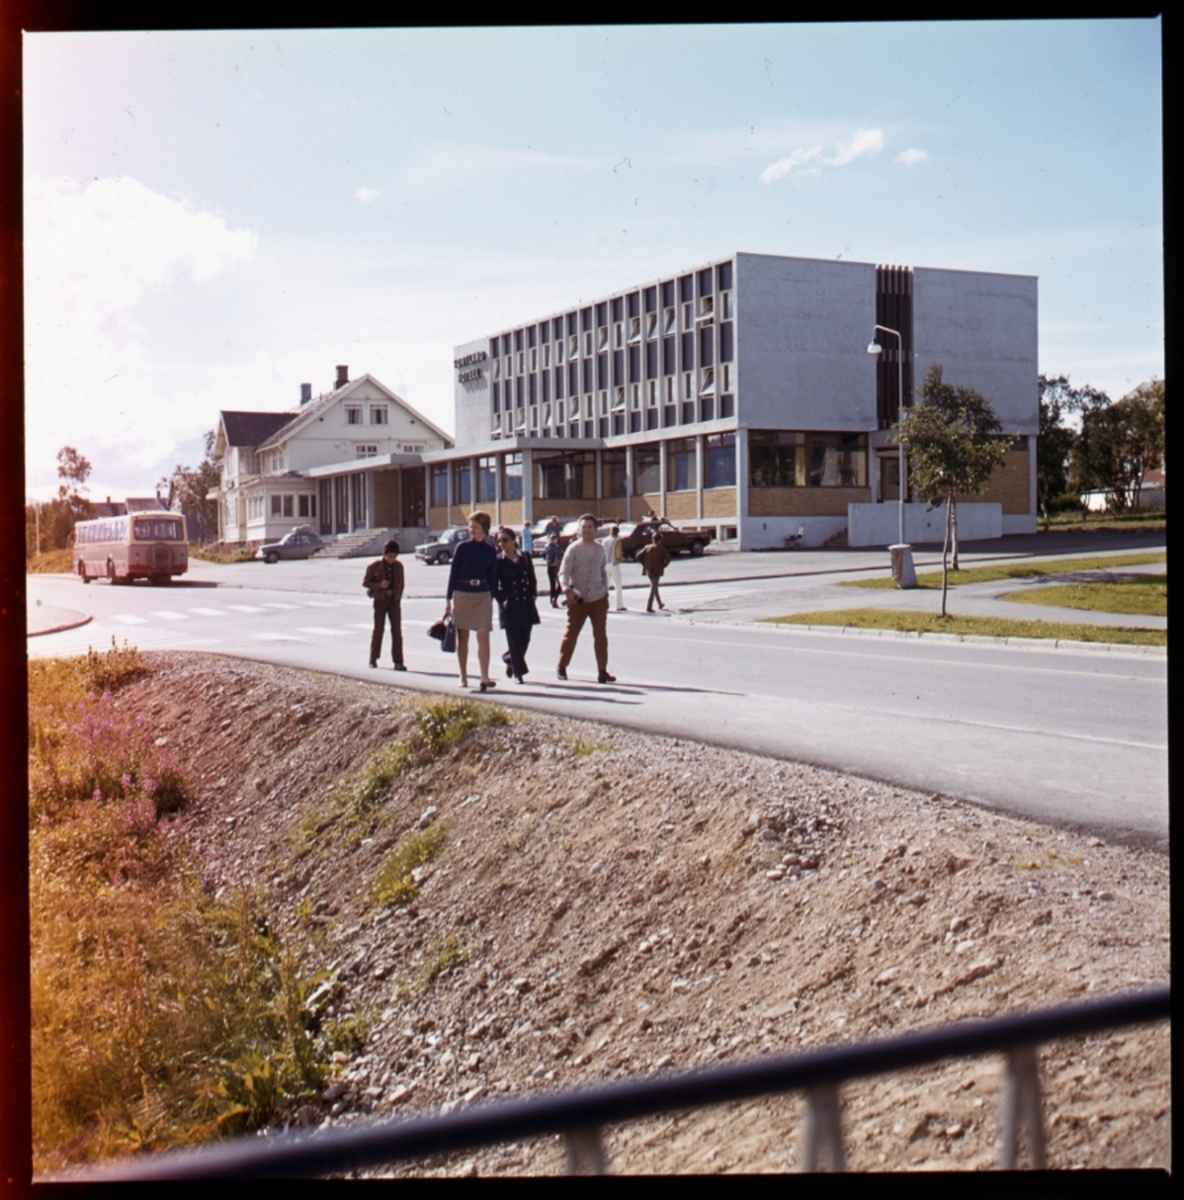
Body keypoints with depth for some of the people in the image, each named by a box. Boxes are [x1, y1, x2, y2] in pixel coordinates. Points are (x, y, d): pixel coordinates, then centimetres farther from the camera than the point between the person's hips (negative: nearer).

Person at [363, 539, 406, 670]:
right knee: (378, 629, 4)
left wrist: (398, 597, 3)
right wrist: (379, 585, -18)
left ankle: (398, 661, -4)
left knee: (397, 630, -4)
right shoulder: (375, 566, -5)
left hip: (394, 601, 2)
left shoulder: (398, 566, 3)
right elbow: (365, 582, -3)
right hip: (380, 601, -2)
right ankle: (373, 658, 19)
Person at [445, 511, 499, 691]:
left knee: (483, 636, -8)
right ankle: (463, 677, 12)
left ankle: (485, 677, -10)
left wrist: (490, 599, 8)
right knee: (462, 637, 5)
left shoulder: (490, 551, 5)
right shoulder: (462, 548, 0)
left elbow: (491, 577, 11)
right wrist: (448, 598, -1)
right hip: (462, 594, -1)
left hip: (483, 596, 1)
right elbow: (453, 573, 1)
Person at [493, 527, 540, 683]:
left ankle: (509, 660, 34)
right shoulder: (498, 561, -2)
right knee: (514, 640, -4)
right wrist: (502, 600, -12)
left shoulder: (525, 557, 7)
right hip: (509, 606, -3)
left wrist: (533, 595, 1)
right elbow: (494, 585, -2)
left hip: (526, 605, 3)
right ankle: (518, 672, 7)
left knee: (525, 640, 8)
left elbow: (532, 579, 13)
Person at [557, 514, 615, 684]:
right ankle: (562, 667, 19)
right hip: (578, 600, -3)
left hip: (599, 599, 3)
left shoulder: (600, 549, 7)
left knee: (601, 636, 0)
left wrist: (605, 589, 9)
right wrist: (567, 589, -32)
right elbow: (564, 572, -16)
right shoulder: (574, 549, -7)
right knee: (571, 634, 4)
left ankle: (602, 671, 4)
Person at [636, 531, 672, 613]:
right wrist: (664, 565, -3)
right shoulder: (661, 548, -8)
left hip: (648, 570, 6)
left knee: (654, 587, 21)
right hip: (656, 571, -6)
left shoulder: (647, 547, 5)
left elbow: (639, 556, 3)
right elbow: (668, 557, -17)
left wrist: (645, 564, 8)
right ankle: (649, 607, -9)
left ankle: (660, 604, 33)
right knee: (653, 589, -3)